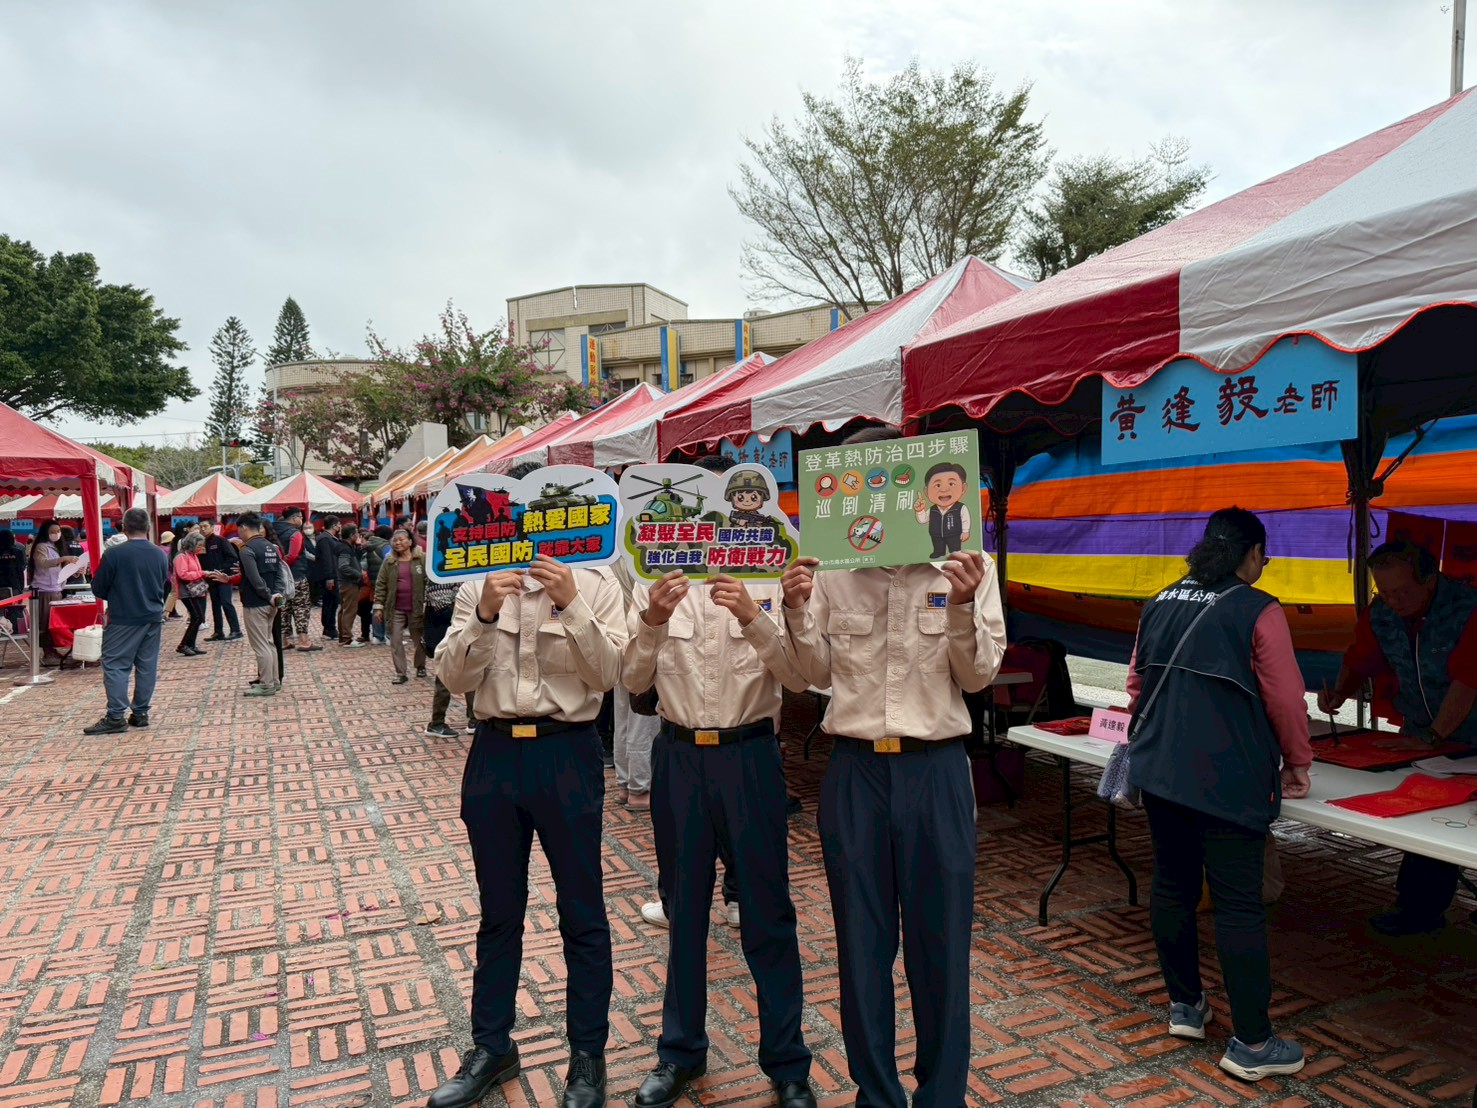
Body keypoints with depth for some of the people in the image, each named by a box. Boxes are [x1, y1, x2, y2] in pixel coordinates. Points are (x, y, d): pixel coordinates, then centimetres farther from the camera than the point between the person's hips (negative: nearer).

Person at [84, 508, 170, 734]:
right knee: (147, 666, 9)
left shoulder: (115, 554, -13)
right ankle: (140, 713, 13)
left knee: (115, 666, 0)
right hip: (153, 618, 5)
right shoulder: (160, 555, 1)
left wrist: (116, 597, 15)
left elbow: (98, 588, -4)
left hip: (123, 620, -5)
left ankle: (116, 717, -4)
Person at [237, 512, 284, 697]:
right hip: (270, 604, 8)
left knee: (260, 646, -2)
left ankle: (267, 685, 2)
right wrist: (276, 593, -3)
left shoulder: (247, 550, -15)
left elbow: (255, 580, -22)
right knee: (268, 643, 17)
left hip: (254, 604, -8)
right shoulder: (272, 547, 11)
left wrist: (269, 596, -13)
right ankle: (274, 681, 21)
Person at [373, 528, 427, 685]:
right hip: (395, 609, 2)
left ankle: (420, 667, 32)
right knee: (395, 641, 0)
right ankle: (401, 673, 7)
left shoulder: (422, 559, -3)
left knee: (420, 640, 11)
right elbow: (380, 585, 6)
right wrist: (378, 606, 0)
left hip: (416, 607, -2)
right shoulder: (388, 562, 5)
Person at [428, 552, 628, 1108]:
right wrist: (484, 615, -19)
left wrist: (571, 604, -22)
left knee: (582, 913, 9)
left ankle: (588, 1056, 27)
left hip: (567, 755, -2)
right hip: (494, 754, 3)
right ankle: (492, 1047, 35)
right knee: (498, 912, 17)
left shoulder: (596, 585, -3)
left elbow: (608, 675, -12)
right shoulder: (477, 589, 3)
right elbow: (453, 678, -4)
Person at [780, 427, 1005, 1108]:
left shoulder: (965, 564, -4)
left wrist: (961, 609, -20)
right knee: (860, 940, 13)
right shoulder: (831, 568, 1)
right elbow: (819, 675, 6)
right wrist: (799, 613, -11)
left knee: (940, 939, 9)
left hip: (935, 768, -1)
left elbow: (979, 677, -3)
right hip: (855, 769, 2)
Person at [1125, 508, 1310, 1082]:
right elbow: (1285, 699, -7)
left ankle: (1184, 1006, 30)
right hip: (1227, 780, -5)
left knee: (1172, 886, 15)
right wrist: (1298, 763, 9)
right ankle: (1251, 1045, 10)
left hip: (1157, 771, 6)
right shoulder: (1258, 611, -8)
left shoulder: (1160, 605, 8)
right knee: (1239, 905, 1)